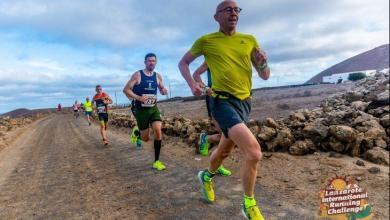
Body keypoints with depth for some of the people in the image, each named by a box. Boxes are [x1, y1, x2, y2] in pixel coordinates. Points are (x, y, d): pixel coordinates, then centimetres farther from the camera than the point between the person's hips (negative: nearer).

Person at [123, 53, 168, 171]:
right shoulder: (137, 75, -8)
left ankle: (156, 161, -3)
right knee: (145, 138, 3)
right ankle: (136, 132, 41)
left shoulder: (158, 76, 4)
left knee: (158, 131, -17)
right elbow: (126, 89, -9)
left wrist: (163, 91, -8)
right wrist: (138, 97, -26)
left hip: (153, 108, 3)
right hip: (141, 109, -3)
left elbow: (161, 89, 18)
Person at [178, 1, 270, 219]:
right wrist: (192, 84, -5)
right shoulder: (206, 41, 0)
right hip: (223, 101, -6)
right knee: (254, 152, -21)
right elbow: (183, 63, 11)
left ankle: (207, 176, 52)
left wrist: (263, 63, -12)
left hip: (244, 102, 6)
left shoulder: (250, 40, 9)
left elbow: (265, 76, 11)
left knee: (225, 150, 21)